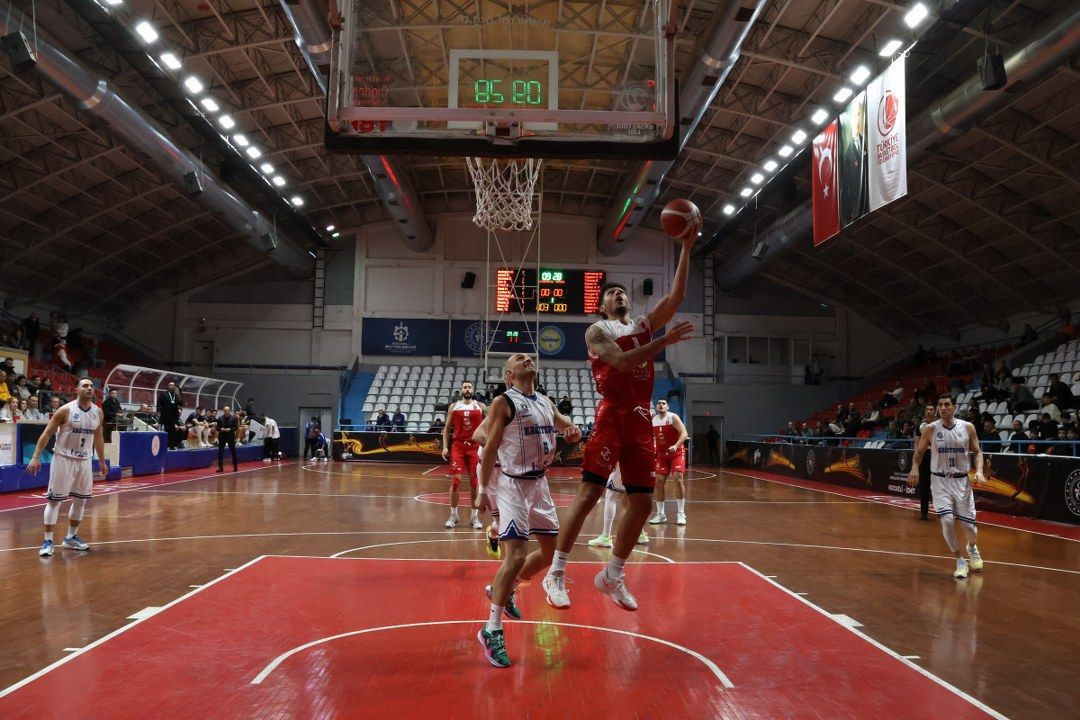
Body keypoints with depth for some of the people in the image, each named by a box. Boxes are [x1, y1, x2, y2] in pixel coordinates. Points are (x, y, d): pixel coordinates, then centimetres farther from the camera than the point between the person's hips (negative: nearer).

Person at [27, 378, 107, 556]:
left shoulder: (98, 412, 3)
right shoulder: (66, 410, -12)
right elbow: (47, 433, -10)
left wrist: (102, 462, 17)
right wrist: (36, 457, -17)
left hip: (85, 461, 5)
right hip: (64, 459, -5)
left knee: (81, 500, 11)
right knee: (54, 500, -3)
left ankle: (71, 537, 25)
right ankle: (48, 541, 4)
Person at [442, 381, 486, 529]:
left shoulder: (480, 407, 5)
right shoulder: (453, 406, 6)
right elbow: (447, 428, 9)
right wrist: (445, 447, -2)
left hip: (475, 447, 0)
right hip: (458, 446, 0)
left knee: (474, 482, 3)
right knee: (455, 481, -4)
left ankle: (474, 516, 12)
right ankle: (453, 515, 7)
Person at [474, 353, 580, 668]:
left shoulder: (546, 402, 11)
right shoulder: (503, 402, -8)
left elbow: (570, 429, 18)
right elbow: (491, 447, -9)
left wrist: (573, 431, -8)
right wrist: (482, 489, -12)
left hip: (540, 483, 8)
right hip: (513, 484, -8)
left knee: (552, 550, 14)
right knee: (516, 555, -15)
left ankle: (504, 590, 34)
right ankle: (492, 630, -3)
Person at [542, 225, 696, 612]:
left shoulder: (644, 325, 18)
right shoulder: (597, 331, 1)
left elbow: (676, 296, 6)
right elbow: (622, 361, -17)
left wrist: (687, 247, 1)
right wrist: (665, 340, -17)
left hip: (641, 419, 6)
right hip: (611, 415, -6)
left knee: (642, 502, 5)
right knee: (589, 493, -11)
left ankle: (612, 575, 19)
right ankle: (555, 574, -1)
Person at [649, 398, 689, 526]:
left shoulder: (673, 417, -13)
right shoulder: (652, 421, 1)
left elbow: (684, 433, -22)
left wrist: (675, 446, -37)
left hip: (677, 453, -4)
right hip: (662, 453, 5)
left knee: (678, 479, -16)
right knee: (659, 481, -2)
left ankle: (680, 514, -7)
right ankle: (660, 514, 8)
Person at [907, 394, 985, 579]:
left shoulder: (967, 427, -4)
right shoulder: (930, 429, -6)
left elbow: (977, 452, 7)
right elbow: (919, 451, 7)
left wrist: (979, 470, -11)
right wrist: (915, 468, -11)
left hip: (962, 481, 1)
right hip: (940, 481, -1)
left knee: (969, 525, 5)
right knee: (947, 520, -16)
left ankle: (972, 547, 42)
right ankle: (959, 560, 5)